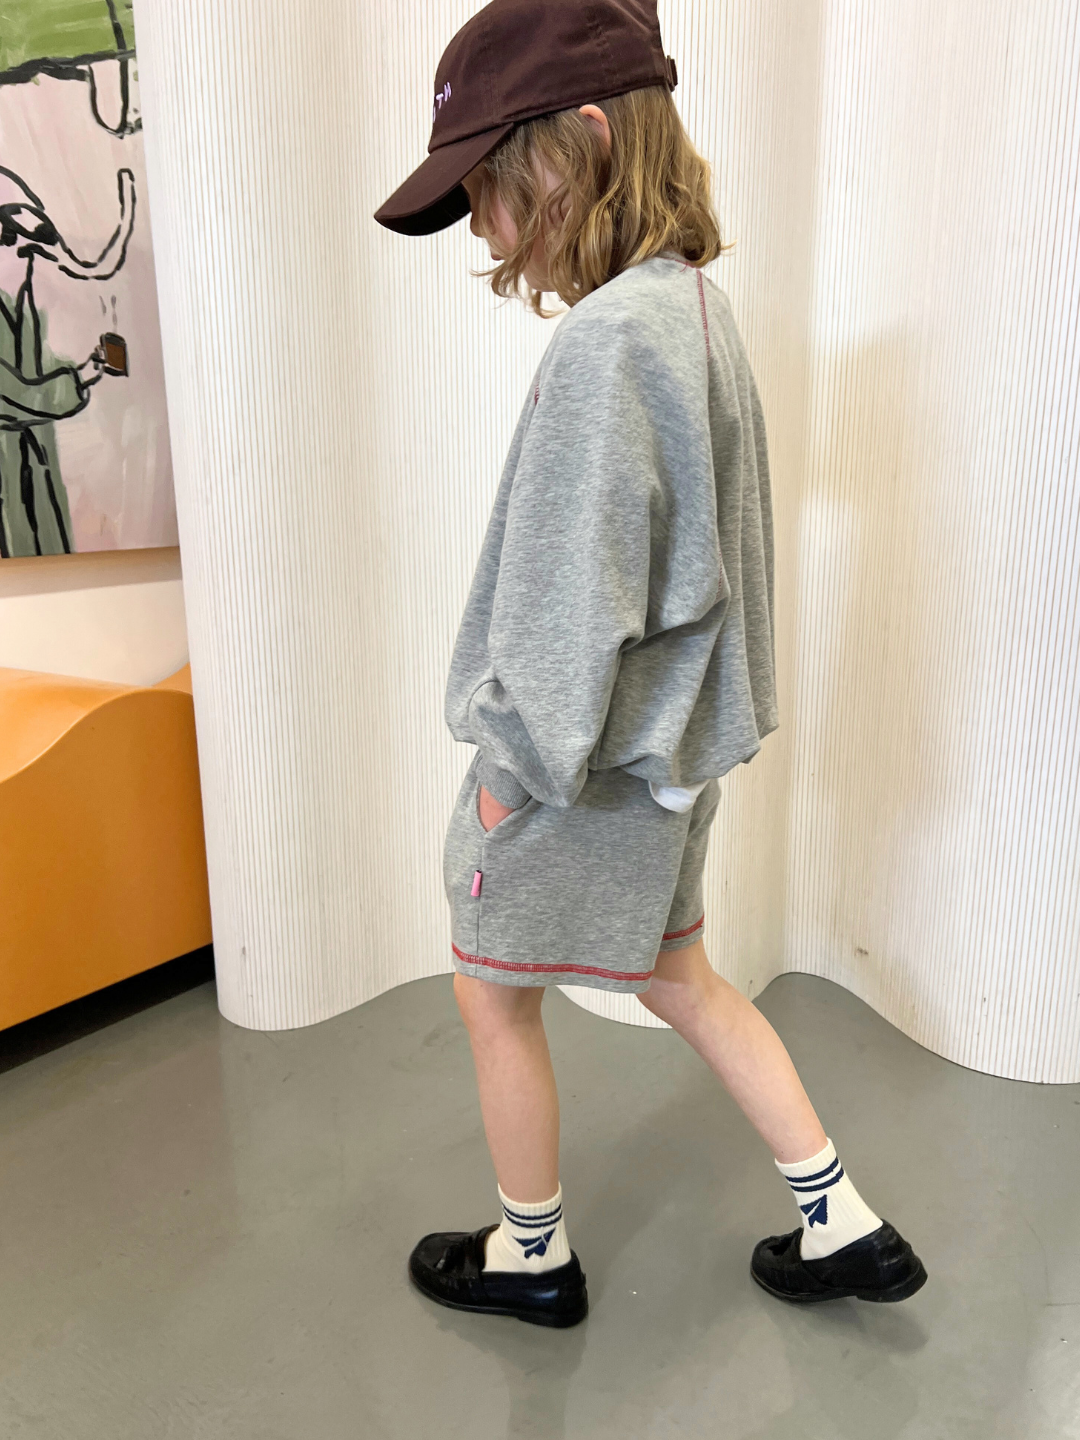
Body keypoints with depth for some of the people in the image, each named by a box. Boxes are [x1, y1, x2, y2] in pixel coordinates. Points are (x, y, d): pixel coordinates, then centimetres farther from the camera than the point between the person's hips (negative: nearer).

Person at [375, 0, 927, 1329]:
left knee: (493, 999, 15)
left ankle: (532, 1257, 39)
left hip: (583, 773, -9)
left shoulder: (606, 338, -23)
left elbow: (572, 603, -26)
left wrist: (519, 761, -12)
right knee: (677, 982, 24)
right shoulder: (695, 308, 6)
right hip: (668, 749, 9)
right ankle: (843, 1228, 38)